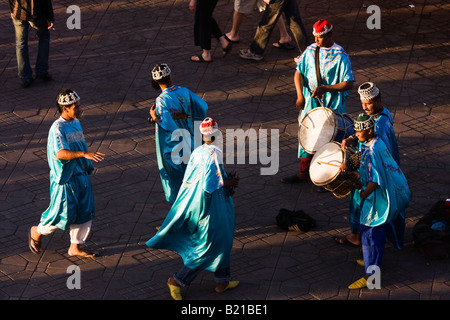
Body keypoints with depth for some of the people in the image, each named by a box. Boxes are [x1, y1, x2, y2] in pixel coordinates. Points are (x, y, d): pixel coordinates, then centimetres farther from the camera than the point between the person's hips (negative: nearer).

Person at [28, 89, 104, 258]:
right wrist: (84, 154, -45)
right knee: (63, 215, -1)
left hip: (81, 174, 8)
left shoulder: (76, 122, 7)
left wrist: (87, 165, 25)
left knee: (84, 212, 10)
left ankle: (75, 247, 23)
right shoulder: (57, 128, -20)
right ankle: (37, 231, 26)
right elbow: (60, 153, -34)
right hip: (64, 177, -8)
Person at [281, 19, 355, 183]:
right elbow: (299, 73, 3)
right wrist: (300, 94, -13)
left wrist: (325, 88, -21)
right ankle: (304, 172, 28)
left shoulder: (340, 56, -12)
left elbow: (349, 83, -14)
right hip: (310, 104, 5)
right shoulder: (311, 50, 2)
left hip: (332, 108, -5)